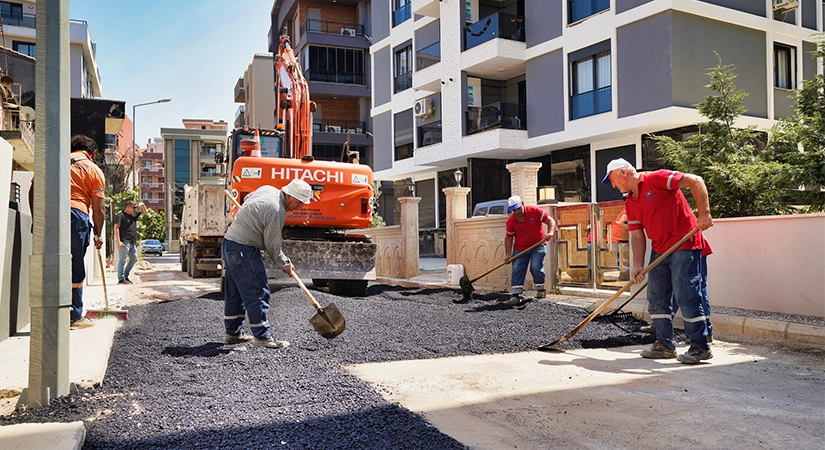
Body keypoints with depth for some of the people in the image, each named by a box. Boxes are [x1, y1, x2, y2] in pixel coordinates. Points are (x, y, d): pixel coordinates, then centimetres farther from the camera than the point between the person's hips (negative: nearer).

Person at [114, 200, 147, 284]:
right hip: (124, 242, -9)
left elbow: (144, 212, 28)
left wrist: (143, 205, 5)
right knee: (122, 260, -5)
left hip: (132, 242, 9)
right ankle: (121, 278, -2)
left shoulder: (134, 215, 15)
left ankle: (125, 275, 25)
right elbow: (116, 228, -12)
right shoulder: (121, 215, -8)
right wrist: (118, 241, -20)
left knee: (134, 259, 15)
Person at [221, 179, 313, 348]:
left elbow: (247, 199, 28)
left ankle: (232, 333, 25)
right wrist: (285, 265, 1)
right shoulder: (277, 212, -21)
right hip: (244, 250, -11)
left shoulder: (267, 189, 7)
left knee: (235, 291, 16)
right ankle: (262, 336, -2)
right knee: (258, 292, -7)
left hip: (229, 241, 11)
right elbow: (272, 245, -13)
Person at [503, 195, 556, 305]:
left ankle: (540, 289, 6)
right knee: (517, 270, -5)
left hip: (538, 246, -3)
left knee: (536, 267, -18)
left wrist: (550, 232, -26)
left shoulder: (535, 211, -12)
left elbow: (551, 221, -8)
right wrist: (508, 254, -1)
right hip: (520, 249, 3)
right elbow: (508, 237, 4)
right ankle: (515, 295, -4)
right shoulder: (510, 221, -5)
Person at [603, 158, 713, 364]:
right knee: (656, 298, 9)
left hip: (685, 246, -9)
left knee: (687, 296, -7)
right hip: (659, 250, 9)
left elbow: (695, 181, -16)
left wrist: (704, 214, -22)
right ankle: (665, 345, 19)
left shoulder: (657, 179, -10)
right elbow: (637, 235, 11)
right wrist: (638, 264, 2)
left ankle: (700, 347, 3)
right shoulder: (631, 203, 13)